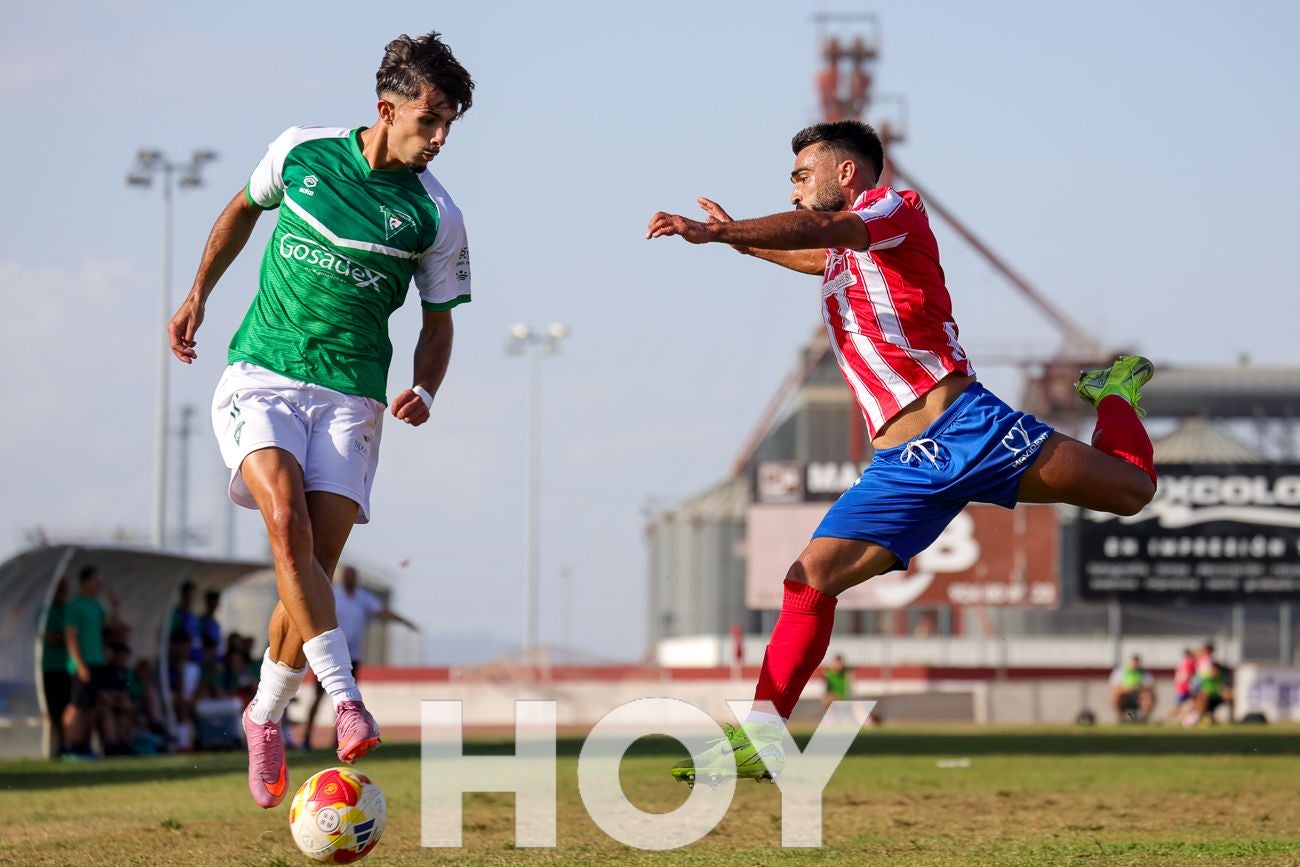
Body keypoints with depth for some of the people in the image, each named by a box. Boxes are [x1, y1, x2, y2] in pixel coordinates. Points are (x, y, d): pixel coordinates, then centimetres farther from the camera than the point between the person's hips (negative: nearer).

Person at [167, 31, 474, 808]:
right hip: (261, 377, -1)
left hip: (350, 395, 1)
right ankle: (347, 702, -32)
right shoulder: (301, 152, 0)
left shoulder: (437, 217, -1)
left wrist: (425, 390, -10)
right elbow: (245, 207, 21)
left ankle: (267, 716, 17)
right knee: (288, 522, -26)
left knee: (317, 567, -7)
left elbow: (438, 322, 9)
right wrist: (199, 294, 15)